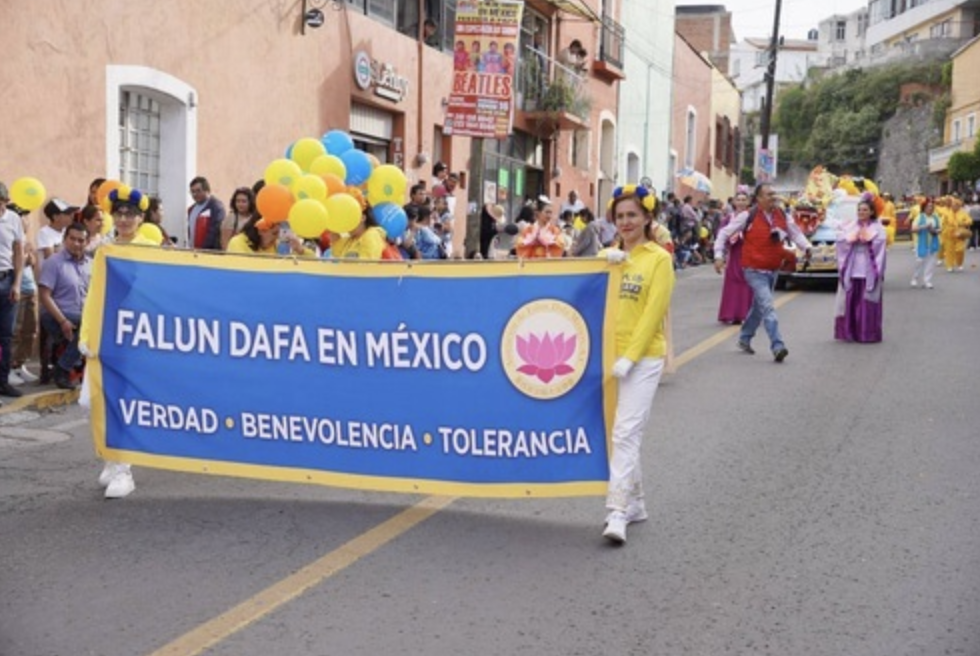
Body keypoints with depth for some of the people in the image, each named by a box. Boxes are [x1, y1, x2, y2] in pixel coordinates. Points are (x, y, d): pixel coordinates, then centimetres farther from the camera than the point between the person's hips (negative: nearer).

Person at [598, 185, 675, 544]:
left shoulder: (659, 258, -4)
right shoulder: (610, 255, 13)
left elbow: (653, 314, -10)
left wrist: (629, 357, -17)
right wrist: (606, 259, -16)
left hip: (643, 358, -6)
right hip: (608, 354, 6)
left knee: (625, 433, -13)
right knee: (617, 433, 13)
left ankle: (617, 513, -14)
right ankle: (635, 503, 26)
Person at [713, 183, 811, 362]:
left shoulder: (783, 216, 3)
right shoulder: (748, 216, -11)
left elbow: (796, 233, 13)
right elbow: (724, 233, -4)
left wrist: (806, 247, -6)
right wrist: (719, 255, -10)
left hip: (773, 270, 6)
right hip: (754, 270, -6)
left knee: (759, 306, 19)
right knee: (768, 307, -18)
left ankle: (744, 339, 38)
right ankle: (777, 346, -23)